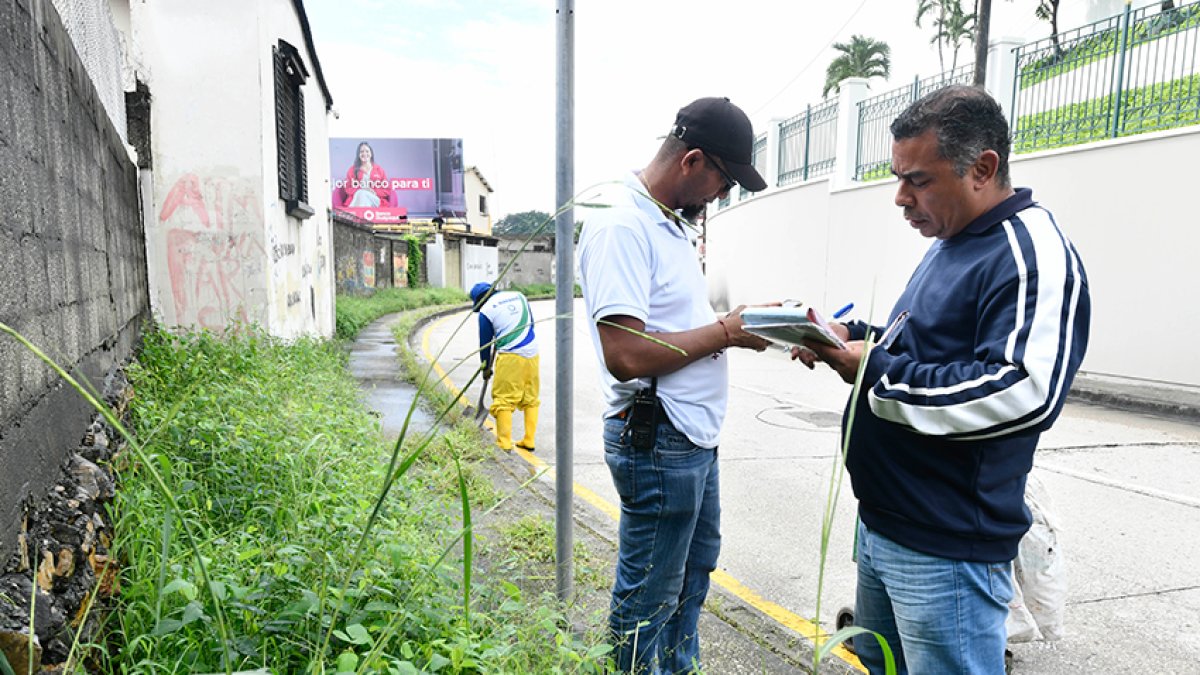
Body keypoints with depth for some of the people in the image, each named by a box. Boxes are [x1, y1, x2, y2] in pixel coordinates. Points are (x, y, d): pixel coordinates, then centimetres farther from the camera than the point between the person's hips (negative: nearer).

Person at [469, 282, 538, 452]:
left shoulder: (486, 310, 0)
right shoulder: (519, 296, 13)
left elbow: (485, 341, 6)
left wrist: (486, 368, 17)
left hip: (510, 356, -5)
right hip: (532, 353, 6)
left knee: (504, 400, 3)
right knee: (531, 399, 12)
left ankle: (504, 443, 2)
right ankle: (529, 441, 15)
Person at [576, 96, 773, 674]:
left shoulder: (668, 223, 11)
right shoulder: (621, 225, -21)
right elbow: (626, 355, -29)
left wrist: (741, 322, 3)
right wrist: (726, 332, -18)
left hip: (695, 434, 11)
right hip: (658, 438, -11)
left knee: (697, 564, 28)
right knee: (649, 597, 8)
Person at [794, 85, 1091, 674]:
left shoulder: (1032, 253, -19)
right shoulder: (948, 244, 12)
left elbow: (1024, 394, -32)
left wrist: (876, 372, -24)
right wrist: (855, 336, 4)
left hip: (945, 550, -10)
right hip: (881, 522, 10)